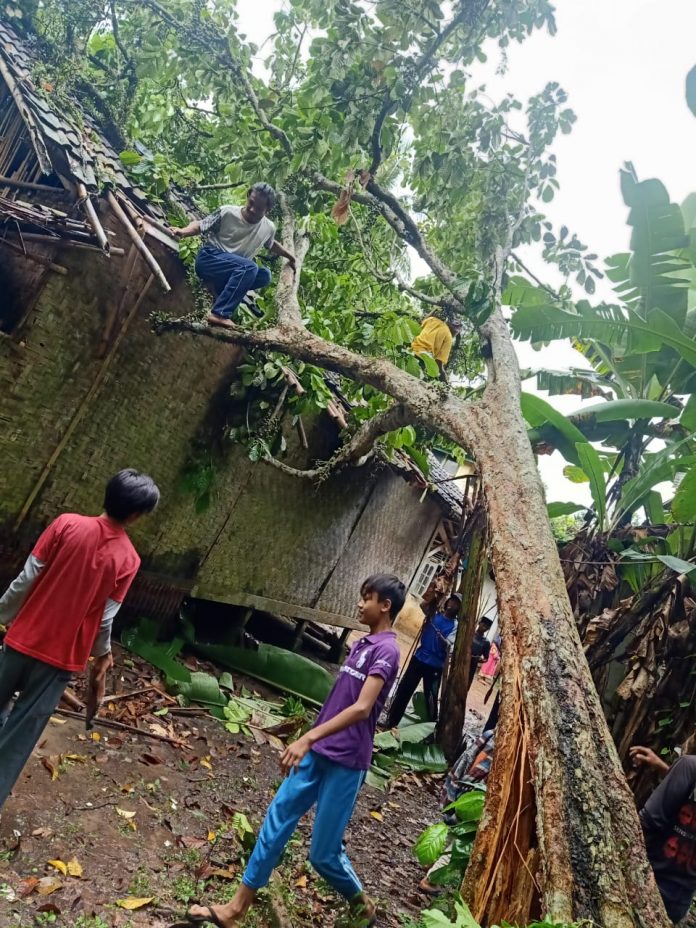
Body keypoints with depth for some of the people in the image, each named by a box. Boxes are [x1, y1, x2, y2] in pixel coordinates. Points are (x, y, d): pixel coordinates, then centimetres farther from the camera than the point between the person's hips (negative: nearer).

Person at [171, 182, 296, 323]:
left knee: (265, 275, -17)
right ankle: (220, 314, -36)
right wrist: (183, 231, -23)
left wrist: (290, 256, 33)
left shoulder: (269, 228, 4)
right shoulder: (227, 212, -10)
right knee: (249, 267, -31)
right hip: (209, 259, -6)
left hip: (235, 270, 6)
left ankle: (220, 285, -9)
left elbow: (272, 244, 27)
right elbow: (200, 224, -4)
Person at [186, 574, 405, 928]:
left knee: (323, 852, 3)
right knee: (278, 819, 8)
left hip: (346, 761, -8)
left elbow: (361, 708, -27)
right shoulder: (361, 643, 11)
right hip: (319, 751, 8)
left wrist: (307, 738, -33)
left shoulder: (386, 650, -17)